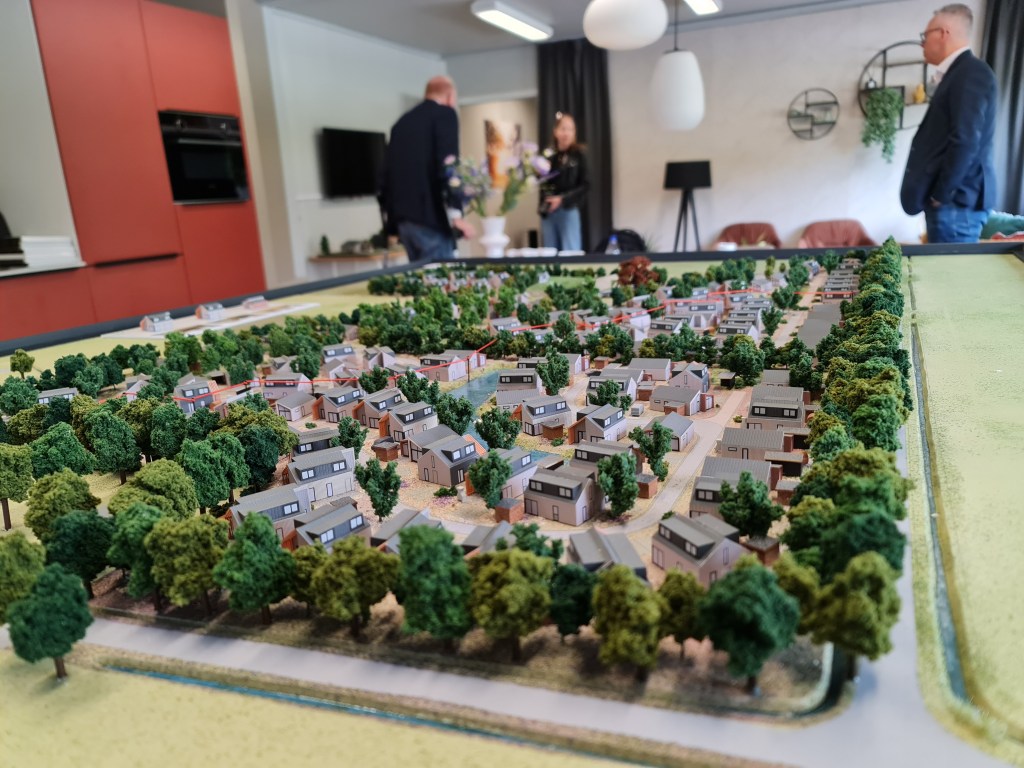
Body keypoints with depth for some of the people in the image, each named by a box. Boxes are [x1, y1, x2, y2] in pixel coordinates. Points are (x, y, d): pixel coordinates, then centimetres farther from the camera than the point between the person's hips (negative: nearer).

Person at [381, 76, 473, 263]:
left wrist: (391, 220, 22)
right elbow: (447, 165, -13)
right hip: (430, 217, -7)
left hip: (404, 217, 8)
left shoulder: (402, 122, 21)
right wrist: (456, 214, -17)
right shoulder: (445, 114, 1)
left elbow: (388, 170, 19)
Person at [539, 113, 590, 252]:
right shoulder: (547, 155, 7)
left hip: (568, 210, -3)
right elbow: (541, 182, 11)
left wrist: (562, 199, -14)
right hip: (547, 211, 3)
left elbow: (585, 185, -5)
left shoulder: (578, 155, -2)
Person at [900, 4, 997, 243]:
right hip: (950, 198, 9)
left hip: (956, 200, -9)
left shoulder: (971, 73, -11)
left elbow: (965, 141, -20)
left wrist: (941, 195, -17)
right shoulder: (958, 73, 20)